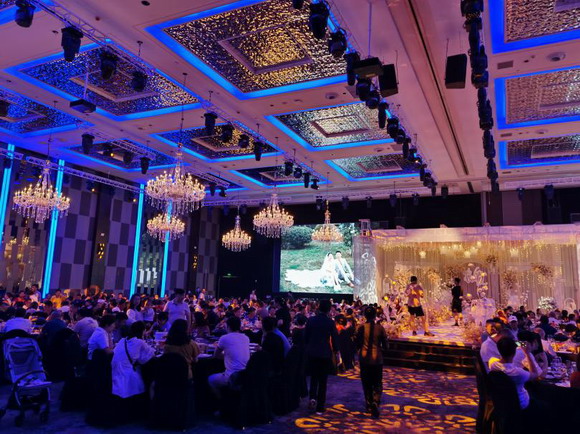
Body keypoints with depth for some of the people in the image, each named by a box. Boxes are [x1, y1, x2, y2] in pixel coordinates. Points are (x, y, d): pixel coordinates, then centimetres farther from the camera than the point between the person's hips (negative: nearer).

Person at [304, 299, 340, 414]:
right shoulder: (330, 322, -11)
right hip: (325, 354, -1)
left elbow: (305, 336, 0)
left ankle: (313, 397, -1)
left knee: (313, 377, 21)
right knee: (323, 380, 8)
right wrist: (335, 350, 8)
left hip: (312, 353, 2)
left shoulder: (311, 320, -5)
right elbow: (335, 339, -7)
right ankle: (320, 407, 12)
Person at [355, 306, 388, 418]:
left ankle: (369, 405, 23)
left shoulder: (361, 327, -8)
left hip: (364, 358, 1)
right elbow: (385, 345, 0)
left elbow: (357, 343, 1)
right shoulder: (380, 328, -8)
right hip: (377, 358, -1)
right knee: (377, 384, 8)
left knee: (366, 383, 15)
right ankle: (375, 403, -12)